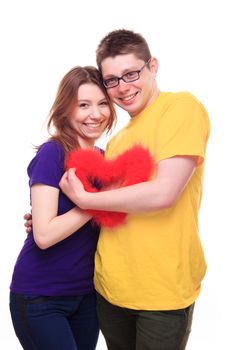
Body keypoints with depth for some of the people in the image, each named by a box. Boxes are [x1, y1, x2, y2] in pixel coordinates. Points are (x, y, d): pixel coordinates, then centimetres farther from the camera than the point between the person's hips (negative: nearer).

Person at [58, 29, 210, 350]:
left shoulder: (182, 106, -10)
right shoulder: (119, 138, 10)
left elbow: (163, 193, -21)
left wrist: (84, 199, -10)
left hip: (163, 290, -6)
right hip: (110, 287, 6)